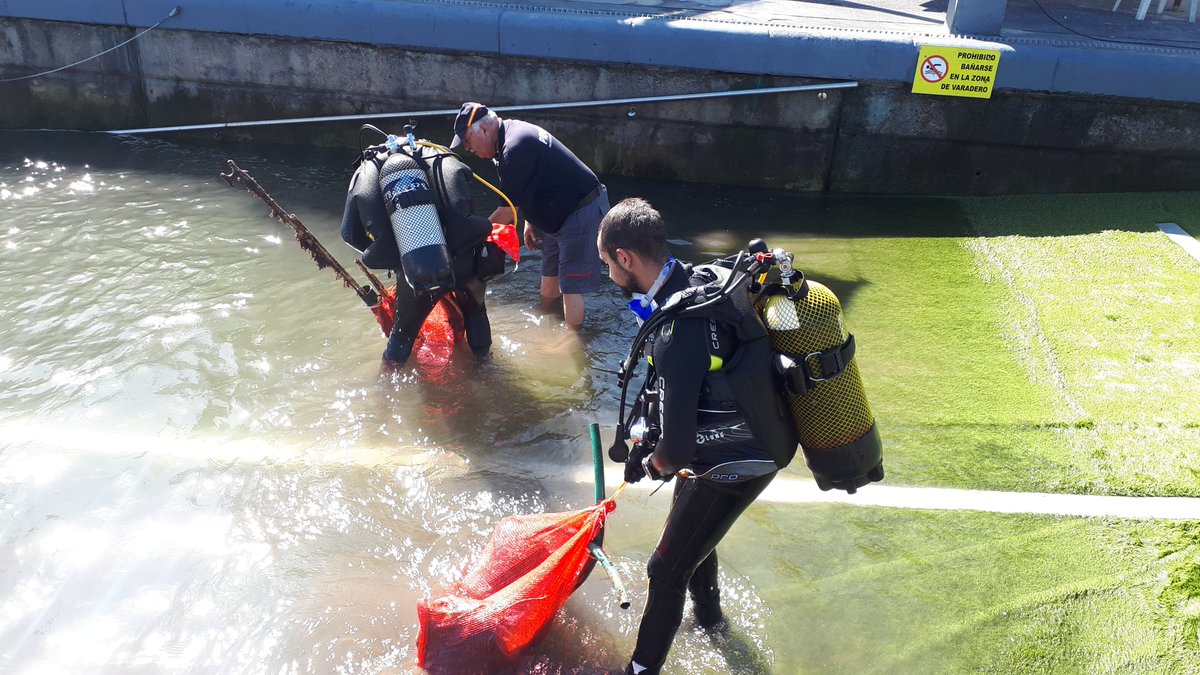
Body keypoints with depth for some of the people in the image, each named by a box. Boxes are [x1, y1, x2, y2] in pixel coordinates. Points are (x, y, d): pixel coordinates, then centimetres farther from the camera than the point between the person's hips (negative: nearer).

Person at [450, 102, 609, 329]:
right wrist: (530, 222, 12)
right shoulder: (512, 131, 5)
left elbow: (508, 210, -21)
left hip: (581, 212, -10)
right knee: (550, 272, 20)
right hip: (558, 214, 11)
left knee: (570, 284, -5)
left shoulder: (516, 148, -27)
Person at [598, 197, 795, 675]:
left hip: (735, 464, -10)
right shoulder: (696, 280, -4)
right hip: (752, 443, 10)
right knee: (693, 531, 32)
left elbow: (676, 447, -30)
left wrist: (658, 464, -7)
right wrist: (645, 443, 8)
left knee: (667, 570, 6)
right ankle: (709, 615, 59)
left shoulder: (678, 333, -34)